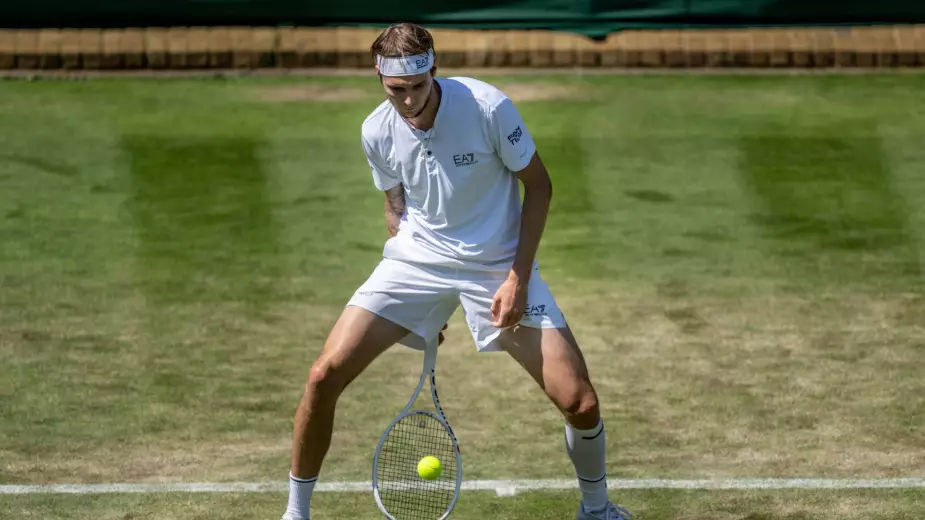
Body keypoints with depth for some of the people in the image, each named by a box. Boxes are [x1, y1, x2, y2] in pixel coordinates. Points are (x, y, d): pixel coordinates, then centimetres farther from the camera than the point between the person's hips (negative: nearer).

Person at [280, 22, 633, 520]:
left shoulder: (488, 107, -19)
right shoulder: (377, 132, -7)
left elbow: (537, 184, -7)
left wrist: (517, 277, -13)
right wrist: (418, 304, 7)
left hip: (499, 268, -2)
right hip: (416, 260, 2)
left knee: (579, 401, -12)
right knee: (324, 376, -13)